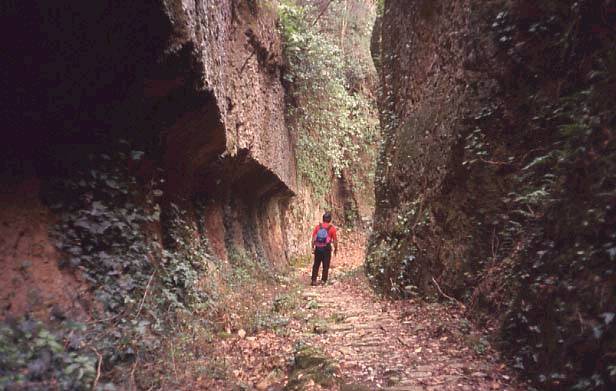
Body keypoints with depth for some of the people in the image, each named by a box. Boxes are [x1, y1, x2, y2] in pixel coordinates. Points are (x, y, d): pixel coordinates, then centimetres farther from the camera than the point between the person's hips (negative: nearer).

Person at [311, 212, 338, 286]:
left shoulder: (317, 226, 2)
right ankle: (323, 280, 7)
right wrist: (336, 249, 7)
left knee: (316, 265, 11)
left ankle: (314, 280, 10)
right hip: (326, 248, -2)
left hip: (318, 248, 3)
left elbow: (313, 238, 2)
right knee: (325, 265, 7)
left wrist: (313, 248, 8)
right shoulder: (332, 228, -5)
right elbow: (335, 240, -4)